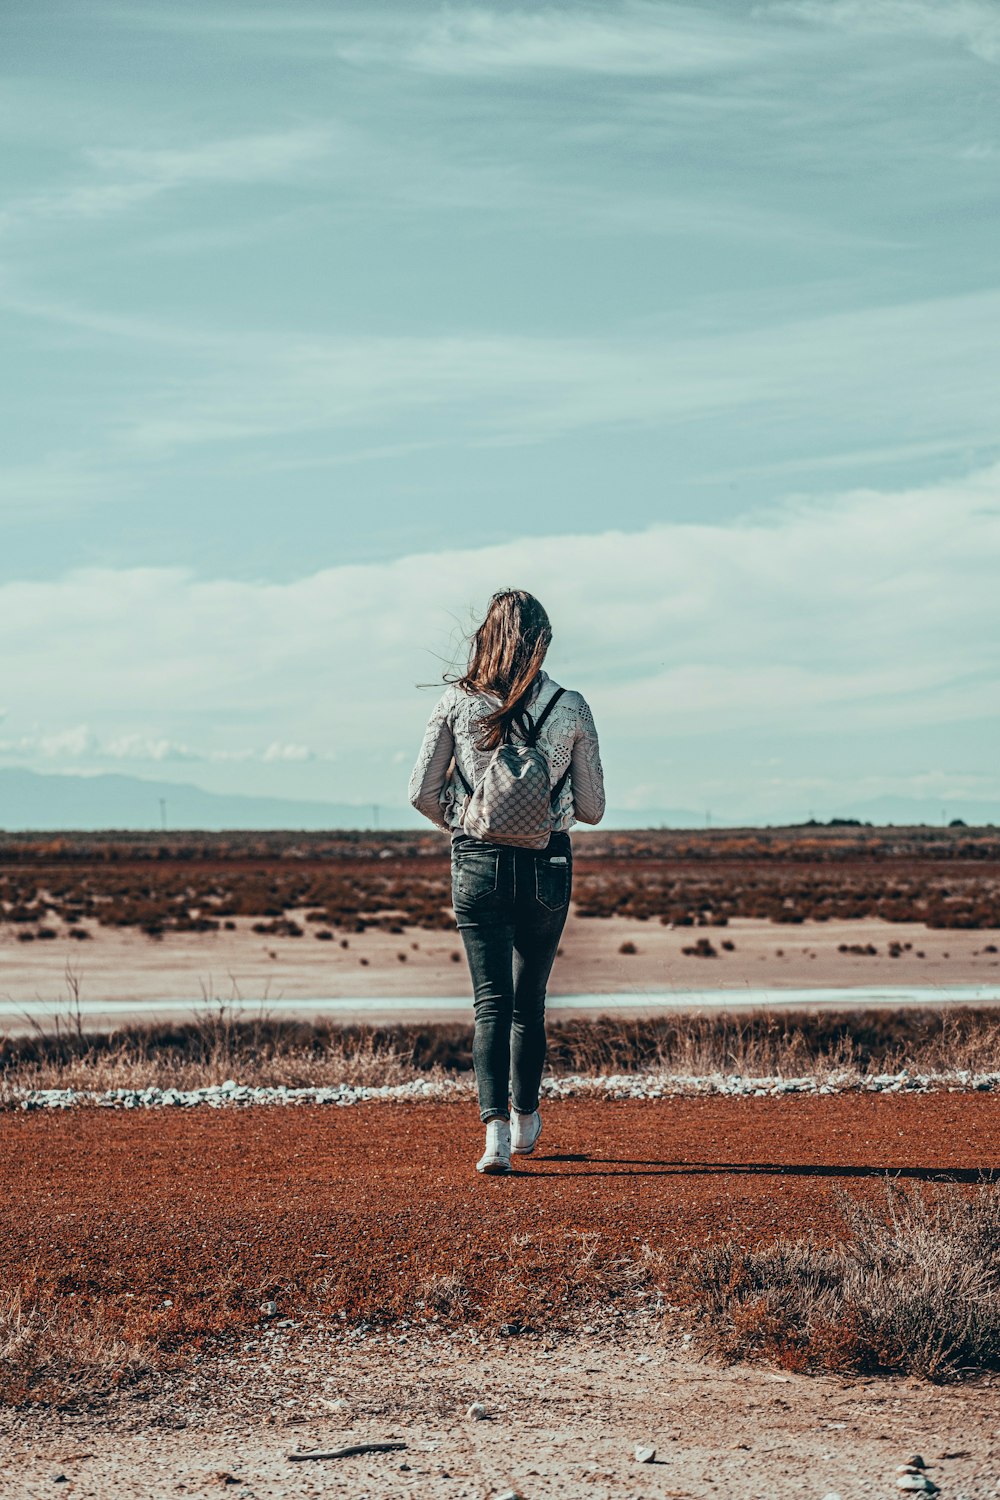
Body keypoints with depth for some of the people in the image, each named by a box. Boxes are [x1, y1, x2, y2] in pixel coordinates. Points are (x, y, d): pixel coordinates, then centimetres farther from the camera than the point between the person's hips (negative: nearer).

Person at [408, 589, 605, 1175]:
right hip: (548, 866, 1)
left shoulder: (459, 701, -4)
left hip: (478, 864, -1)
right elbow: (592, 809, 3)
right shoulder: (571, 708, -3)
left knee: (492, 1000, 0)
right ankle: (525, 1119, 32)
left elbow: (422, 791, -1)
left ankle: (497, 1129, -14)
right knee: (530, 998, 17)